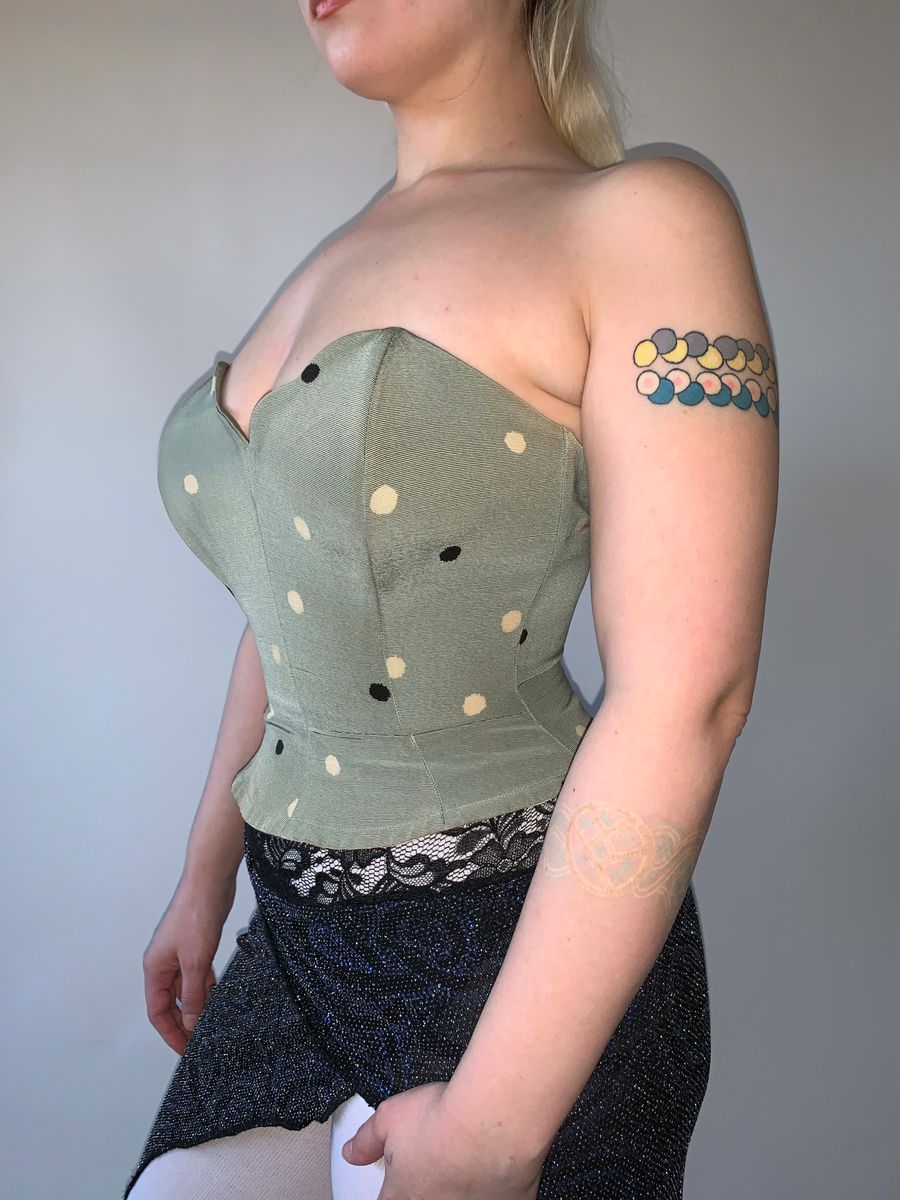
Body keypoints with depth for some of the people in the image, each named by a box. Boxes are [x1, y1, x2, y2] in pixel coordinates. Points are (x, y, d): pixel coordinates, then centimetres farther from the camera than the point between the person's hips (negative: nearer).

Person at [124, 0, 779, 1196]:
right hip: (300, 935, 7)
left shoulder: (644, 220, -13)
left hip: (529, 959, -6)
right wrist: (206, 877, 18)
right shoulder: (340, 263, 10)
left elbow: (688, 694, -20)